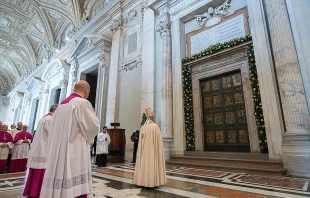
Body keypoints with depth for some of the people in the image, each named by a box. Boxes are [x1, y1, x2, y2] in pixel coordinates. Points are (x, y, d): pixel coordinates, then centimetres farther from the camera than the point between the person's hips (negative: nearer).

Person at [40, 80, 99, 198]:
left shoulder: (62, 104, 13)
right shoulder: (82, 103, -11)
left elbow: (48, 126, 22)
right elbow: (93, 126, -11)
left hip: (57, 151, 8)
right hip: (74, 154, -8)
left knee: (57, 186, 14)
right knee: (76, 188, -2)